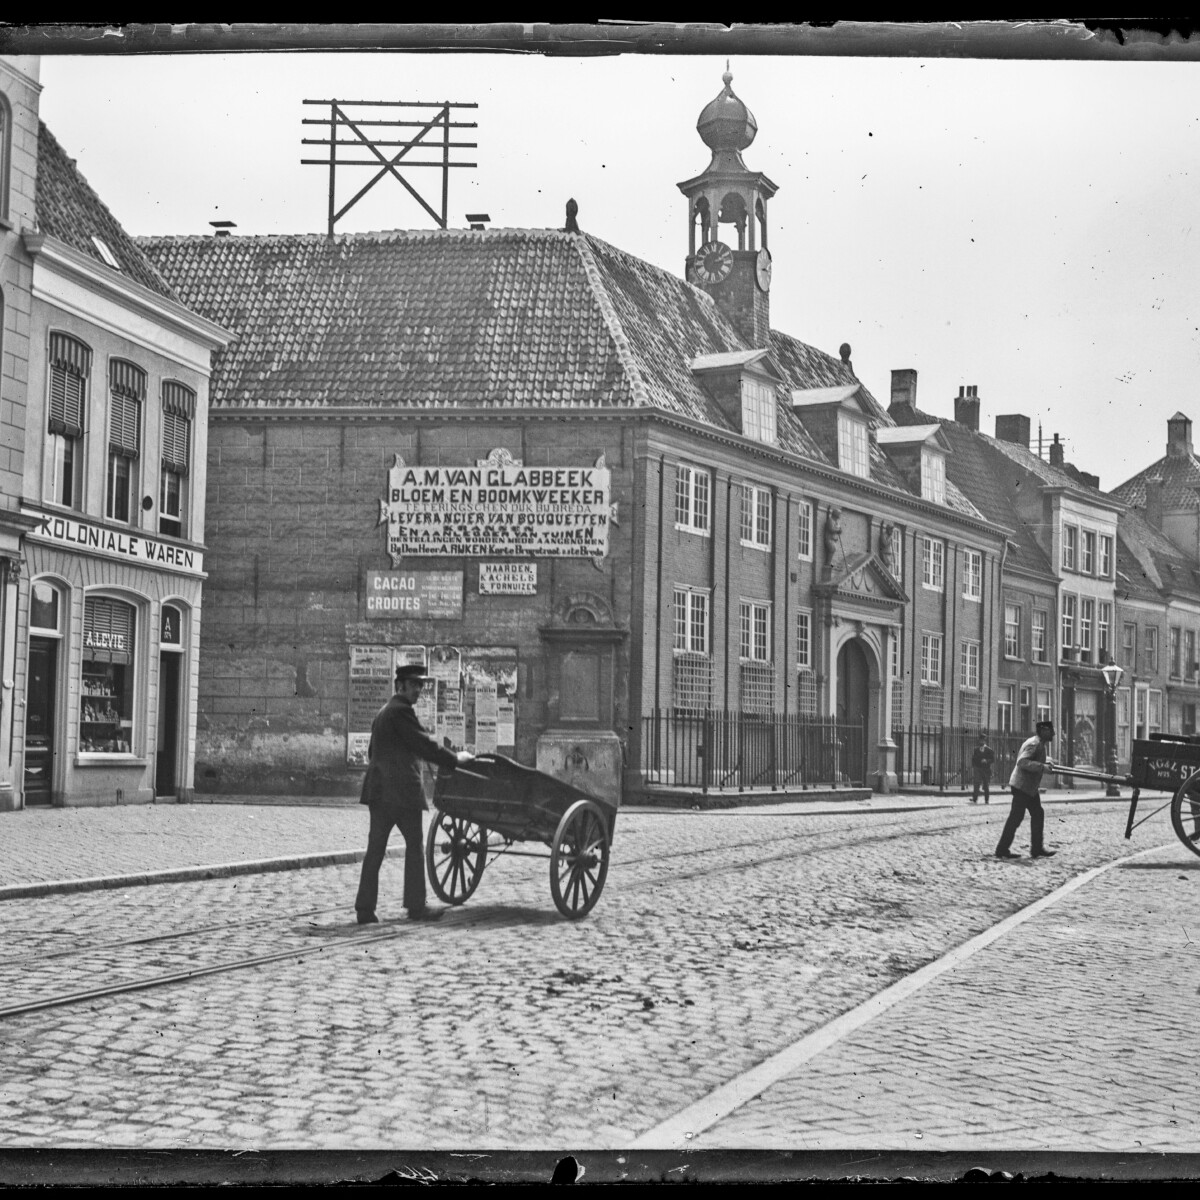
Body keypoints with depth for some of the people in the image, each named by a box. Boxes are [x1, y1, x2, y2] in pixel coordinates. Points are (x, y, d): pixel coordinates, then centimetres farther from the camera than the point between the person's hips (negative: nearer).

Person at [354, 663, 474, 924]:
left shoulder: (382, 713, 21)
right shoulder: (401, 711, -10)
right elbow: (423, 744, -13)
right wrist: (455, 759, -5)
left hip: (378, 788, 9)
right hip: (402, 790, -9)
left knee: (375, 848, 5)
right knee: (414, 844, 1)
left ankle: (365, 908, 2)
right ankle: (416, 906, 3)